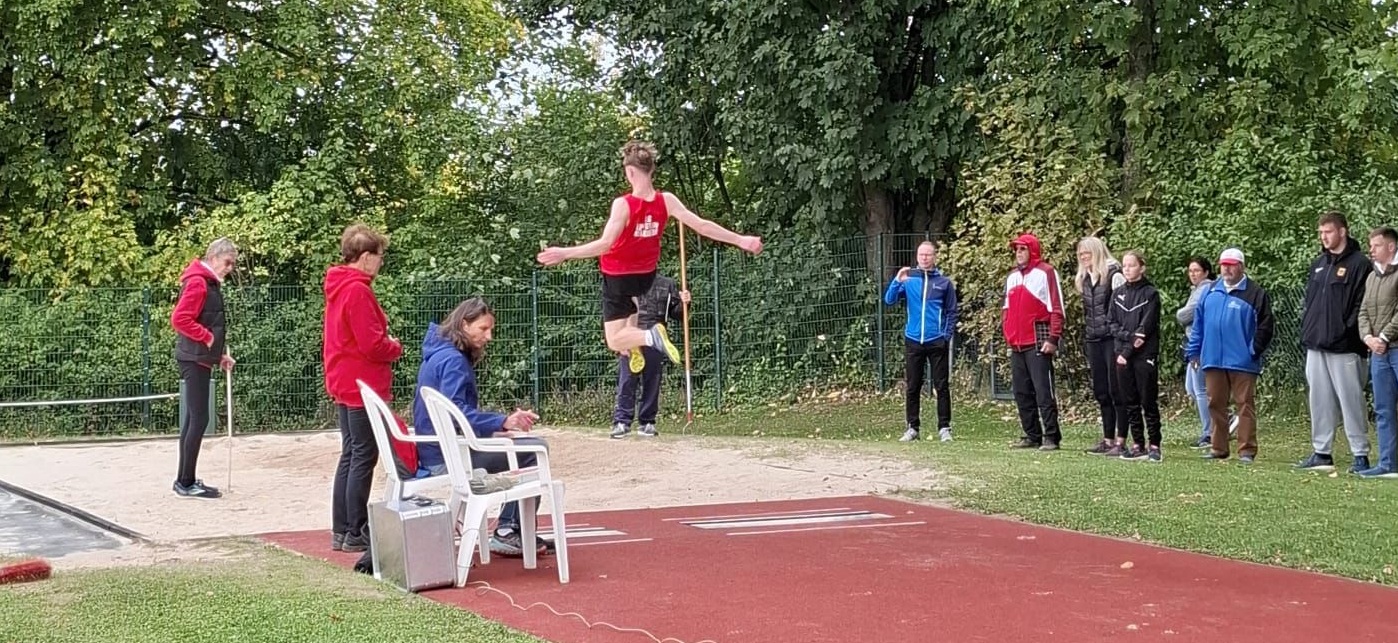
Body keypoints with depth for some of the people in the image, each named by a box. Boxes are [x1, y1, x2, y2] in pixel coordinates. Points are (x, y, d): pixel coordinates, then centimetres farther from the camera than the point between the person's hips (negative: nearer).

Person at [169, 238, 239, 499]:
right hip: (194, 359, -10)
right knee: (199, 419, -9)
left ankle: (185, 481, 16)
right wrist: (207, 338, -16)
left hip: (202, 359, 10)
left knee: (193, 420, 11)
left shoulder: (210, 284, 17)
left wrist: (220, 354, 12)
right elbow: (179, 319, -22)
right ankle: (186, 482, -5)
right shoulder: (197, 282, -13)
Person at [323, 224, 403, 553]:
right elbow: (372, 345, -22)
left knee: (350, 455, 14)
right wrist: (396, 347, -3)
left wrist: (386, 343, 9)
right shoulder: (358, 291, -18)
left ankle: (341, 531, 17)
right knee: (363, 457, -5)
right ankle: (356, 534, -2)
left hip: (345, 386, 10)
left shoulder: (338, 288, 13)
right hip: (363, 386, -10)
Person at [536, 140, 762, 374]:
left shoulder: (623, 205, -27)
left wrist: (565, 253, -35)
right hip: (646, 276, 5)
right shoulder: (666, 201, -15)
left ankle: (650, 336, -28)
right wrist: (741, 240, -9)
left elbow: (605, 244, -34)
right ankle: (634, 345, 27)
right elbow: (702, 226, -16)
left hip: (618, 277, -5)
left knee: (615, 342, 2)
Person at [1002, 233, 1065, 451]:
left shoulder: (1045, 272, -5)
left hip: (1038, 343, -7)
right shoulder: (1012, 276, 17)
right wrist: (1008, 336, 15)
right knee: (1022, 392, 8)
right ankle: (1032, 436, 15)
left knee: (1043, 391, -8)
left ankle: (1051, 437, -6)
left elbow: (1056, 308, -9)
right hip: (1017, 344, 8)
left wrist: (1053, 338, -14)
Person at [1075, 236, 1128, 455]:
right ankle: (1108, 439, 16)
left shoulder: (1114, 276, -9)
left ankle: (1121, 440, -3)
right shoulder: (1085, 280, 15)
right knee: (1101, 392, 10)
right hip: (1094, 341, 8)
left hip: (1111, 339, -8)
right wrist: (1086, 342, 17)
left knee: (1117, 391, -5)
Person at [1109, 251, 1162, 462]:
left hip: (1145, 356, -5)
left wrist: (1127, 352, -13)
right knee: (1130, 402, 6)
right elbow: (1113, 323, 8)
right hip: (1123, 355, 5)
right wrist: (1130, 336, -11)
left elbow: (1146, 326, -10)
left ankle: (1154, 445, 2)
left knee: (1148, 401, -3)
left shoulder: (1150, 294, -3)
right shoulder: (1118, 294, 13)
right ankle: (1138, 445, 10)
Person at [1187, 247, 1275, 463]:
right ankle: (1218, 448, 17)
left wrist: (1254, 350, -11)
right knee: (1216, 405, 9)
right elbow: (1199, 324, 15)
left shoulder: (1255, 294, -3)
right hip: (1213, 360, 5)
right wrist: (1194, 351, 11)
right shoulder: (1210, 293, 12)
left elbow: (1266, 326, -5)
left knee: (1245, 405, -2)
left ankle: (1247, 450, 0)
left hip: (1242, 362, -5)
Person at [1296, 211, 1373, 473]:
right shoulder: (1318, 264, 17)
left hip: (1344, 348, -7)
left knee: (1351, 400, -4)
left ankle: (1360, 455, 1)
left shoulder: (1359, 264, -7)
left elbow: (1362, 305, -12)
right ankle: (1321, 453, 17)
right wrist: (1307, 328, 9)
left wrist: (1348, 331, -17)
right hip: (1316, 346, 7)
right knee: (1319, 400, 10)